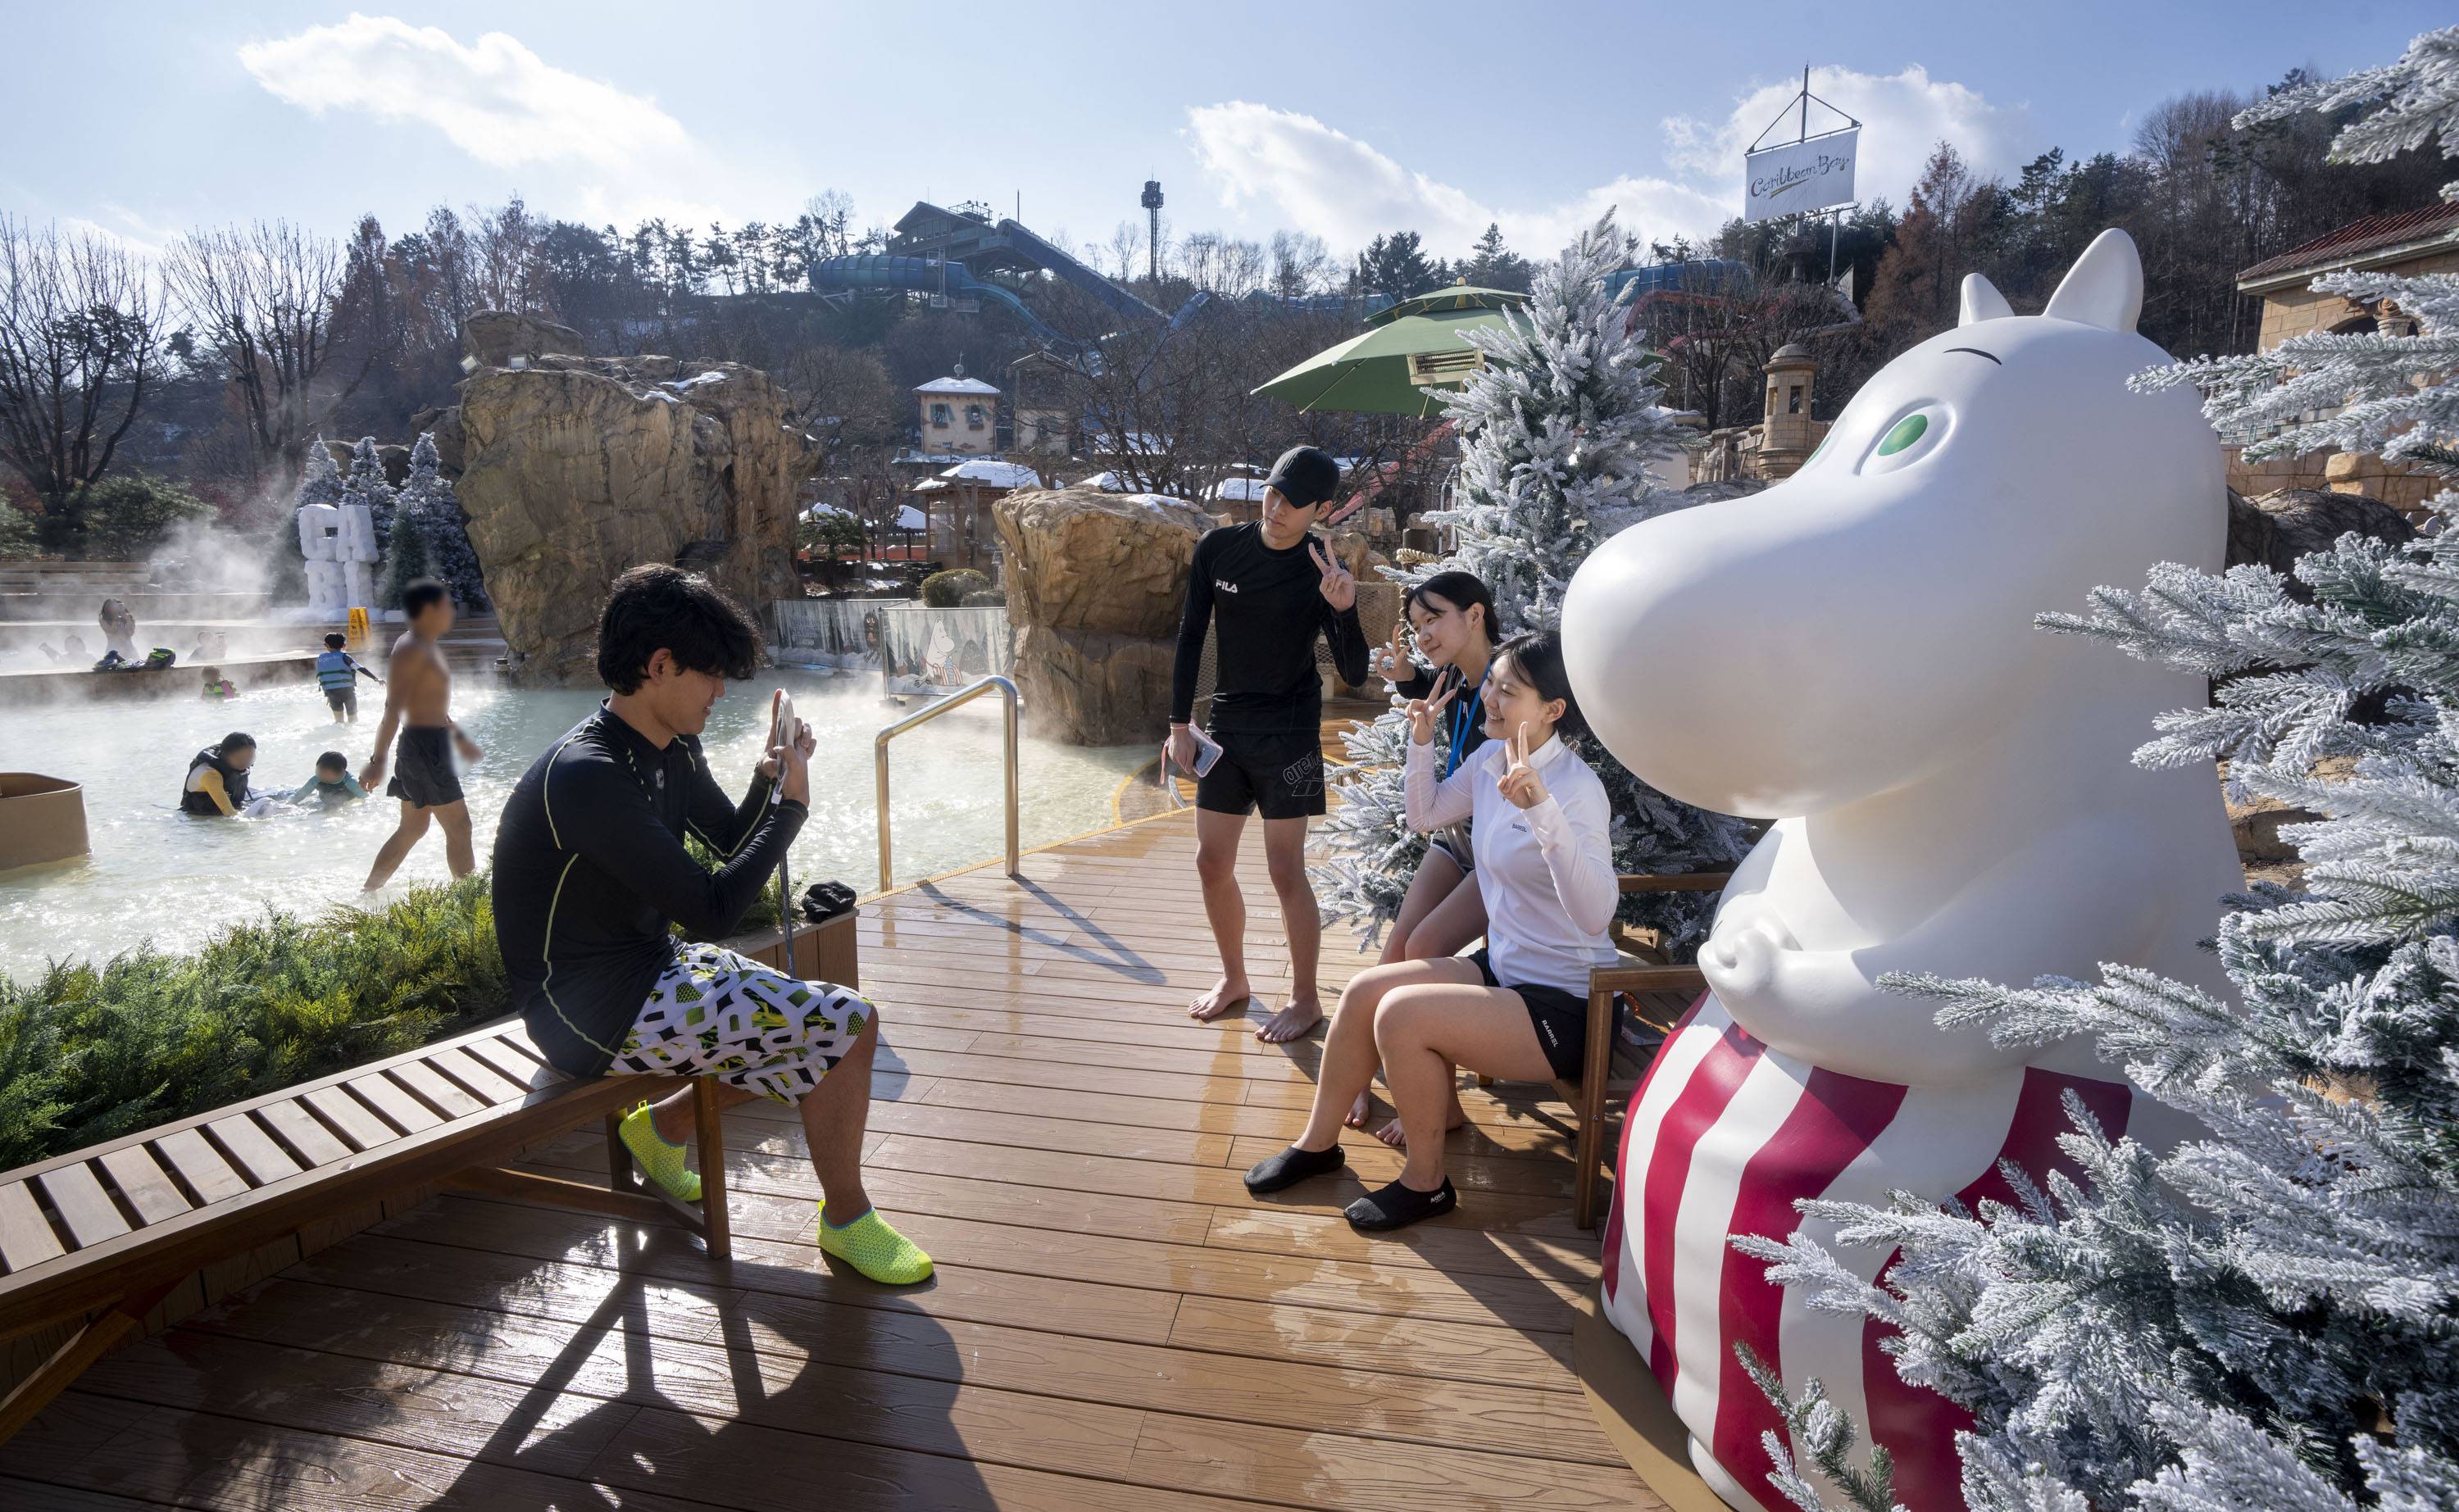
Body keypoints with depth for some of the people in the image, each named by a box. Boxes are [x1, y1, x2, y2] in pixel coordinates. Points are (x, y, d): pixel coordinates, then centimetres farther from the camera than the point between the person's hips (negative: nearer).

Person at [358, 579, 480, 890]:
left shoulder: (423, 648, 16)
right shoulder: (412, 650, -16)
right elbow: (393, 709, -22)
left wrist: (458, 737, 33)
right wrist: (378, 760, -26)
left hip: (429, 744, 10)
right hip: (426, 745, -10)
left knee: (412, 828, 17)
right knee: (459, 826, -5)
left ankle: (368, 892, 25)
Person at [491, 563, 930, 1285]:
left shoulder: (671, 751, 3)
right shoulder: (589, 776, -26)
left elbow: (732, 841, 16)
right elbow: (713, 911, -26)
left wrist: (769, 778, -4)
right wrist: (793, 803, -18)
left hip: (647, 966, 10)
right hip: (593, 1008, -10)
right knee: (848, 1025, -14)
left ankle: (663, 1125, 27)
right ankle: (846, 1218, 5)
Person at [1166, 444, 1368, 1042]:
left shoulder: (1322, 571, -11)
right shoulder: (1218, 548, -2)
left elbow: (1354, 673, -14)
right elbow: (1191, 637, 5)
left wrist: (1345, 611, -31)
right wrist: (1180, 723, 3)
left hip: (1288, 732, -4)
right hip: (1226, 727, 5)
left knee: (1286, 869, -2)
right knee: (1212, 863, 10)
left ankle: (1305, 997, 16)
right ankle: (1233, 978, 31)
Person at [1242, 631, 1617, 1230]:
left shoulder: (1578, 788, -23)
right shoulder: (1492, 759, 1)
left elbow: (1596, 911, -35)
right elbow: (1425, 814, 18)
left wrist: (1542, 810, -45)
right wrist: (1421, 742, 2)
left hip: (1562, 1004, -8)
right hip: (1502, 968, 8)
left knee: (1402, 1014, -23)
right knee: (1364, 990, -3)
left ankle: (1427, 1183, 0)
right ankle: (1318, 1144, 17)